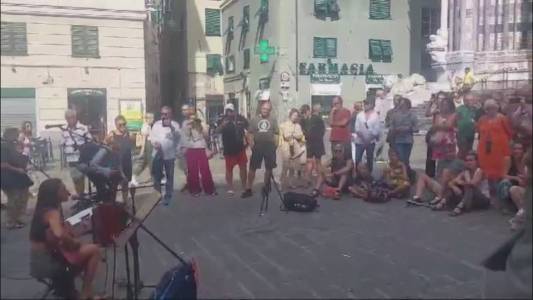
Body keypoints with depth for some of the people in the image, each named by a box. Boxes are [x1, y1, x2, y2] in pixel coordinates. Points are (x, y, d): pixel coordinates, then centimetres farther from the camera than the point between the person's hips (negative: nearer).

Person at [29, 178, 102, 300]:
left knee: (87, 249, 23)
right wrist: (75, 243, -18)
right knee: (94, 250, -6)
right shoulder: (52, 212, -18)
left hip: (40, 260, 10)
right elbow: (59, 234, -37)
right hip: (46, 261, -10)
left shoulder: (45, 209, 12)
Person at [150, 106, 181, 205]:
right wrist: (155, 143, -16)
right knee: (156, 175, 9)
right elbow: (152, 136, 6)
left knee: (169, 177, 4)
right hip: (157, 154, 3)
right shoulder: (156, 124, 10)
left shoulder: (175, 124, 1)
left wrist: (171, 127, -28)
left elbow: (177, 136, -13)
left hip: (169, 155, -3)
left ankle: (168, 196, 15)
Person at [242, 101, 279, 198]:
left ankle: (267, 186, 30)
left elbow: (276, 134, 3)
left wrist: (275, 146, -4)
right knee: (252, 168, -1)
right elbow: (250, 134, 2)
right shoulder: (254, 120, 4)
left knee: (269, 168, 12)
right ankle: (248, 189, 4)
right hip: (257, 146, 0)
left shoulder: (273, 120, 4)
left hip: (270, 146, 1)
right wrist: (251, 145, -9)